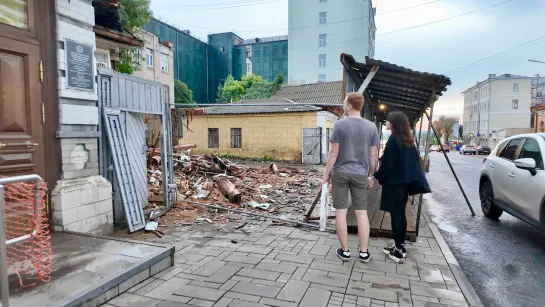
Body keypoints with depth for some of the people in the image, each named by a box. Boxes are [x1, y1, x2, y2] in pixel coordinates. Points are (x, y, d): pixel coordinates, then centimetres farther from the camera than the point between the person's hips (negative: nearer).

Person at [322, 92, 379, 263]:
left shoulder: (340, 125, -9)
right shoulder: (371, 127, 1)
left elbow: (333, 153, -9)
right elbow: (373, 156, 3)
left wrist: (326, 173, 0)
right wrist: (371, 175, 14)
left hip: (340, 173, -2)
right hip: (360, 174, 3)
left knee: (341, 211, 6)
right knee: (362, 212, 9)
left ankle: (345, 251, 14)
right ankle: (364, 252, 14)